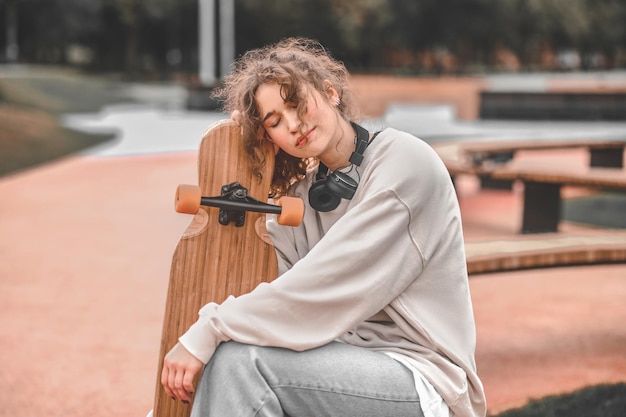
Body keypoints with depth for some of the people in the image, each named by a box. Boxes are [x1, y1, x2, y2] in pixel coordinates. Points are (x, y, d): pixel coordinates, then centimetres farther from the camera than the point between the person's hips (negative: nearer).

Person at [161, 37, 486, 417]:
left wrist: (207, 333, -19)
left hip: (424, 383, -7)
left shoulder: (404, 162, -10)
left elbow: (320, 287, -18)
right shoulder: (304, 193, 14)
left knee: (238, 357, -21)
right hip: (355, 367, 7)